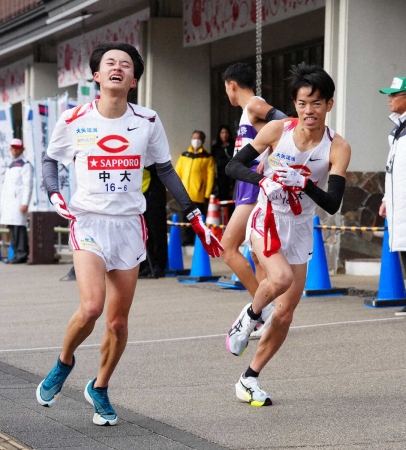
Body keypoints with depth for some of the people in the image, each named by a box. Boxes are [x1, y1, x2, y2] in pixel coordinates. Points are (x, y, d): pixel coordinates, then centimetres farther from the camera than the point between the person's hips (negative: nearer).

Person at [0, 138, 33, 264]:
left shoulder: (25, 165, -3)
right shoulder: (10, 166, 23)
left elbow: (28, 186, -11)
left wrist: (25, 203, -18)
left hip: (19, 201, -8)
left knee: (19, 227, -13)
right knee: (12, 228, 5)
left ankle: (22, 254, -14)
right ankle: (17, 254, 7)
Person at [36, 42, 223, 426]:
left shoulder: (147, 122, 1)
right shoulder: (73, 121, -3)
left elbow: (165, 170, 12)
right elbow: (50, 160, 14)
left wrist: (196, 218, 10)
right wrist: (54, 194, -5)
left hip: (129, 225, 2)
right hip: (88, 221, -2)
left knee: (118, 322, 4)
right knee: (91, 307, -22)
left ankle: (99, 389, 27)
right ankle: (64, 362, 8)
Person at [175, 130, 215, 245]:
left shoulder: (207, 157, 4)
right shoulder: (184, 156, 15)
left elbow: (210, 176, -2)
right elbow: (177, 173, 12)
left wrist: (207, 194, -9)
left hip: (200, 196, -3)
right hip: (185, 195, 3)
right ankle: (187, 240, 13)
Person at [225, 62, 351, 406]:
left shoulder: (337, 148, -12)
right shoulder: (278, 130, -12)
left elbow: (333, 204, -18)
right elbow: (234, 166, -8)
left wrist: (304, 184, -34)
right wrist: (263, 179, -27)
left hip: (300, 231, 3)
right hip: (267, 221, -2)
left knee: (285, 315, 6)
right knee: (281, 278, -33)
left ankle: (250, 379, 23)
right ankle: (250, 316, -1)